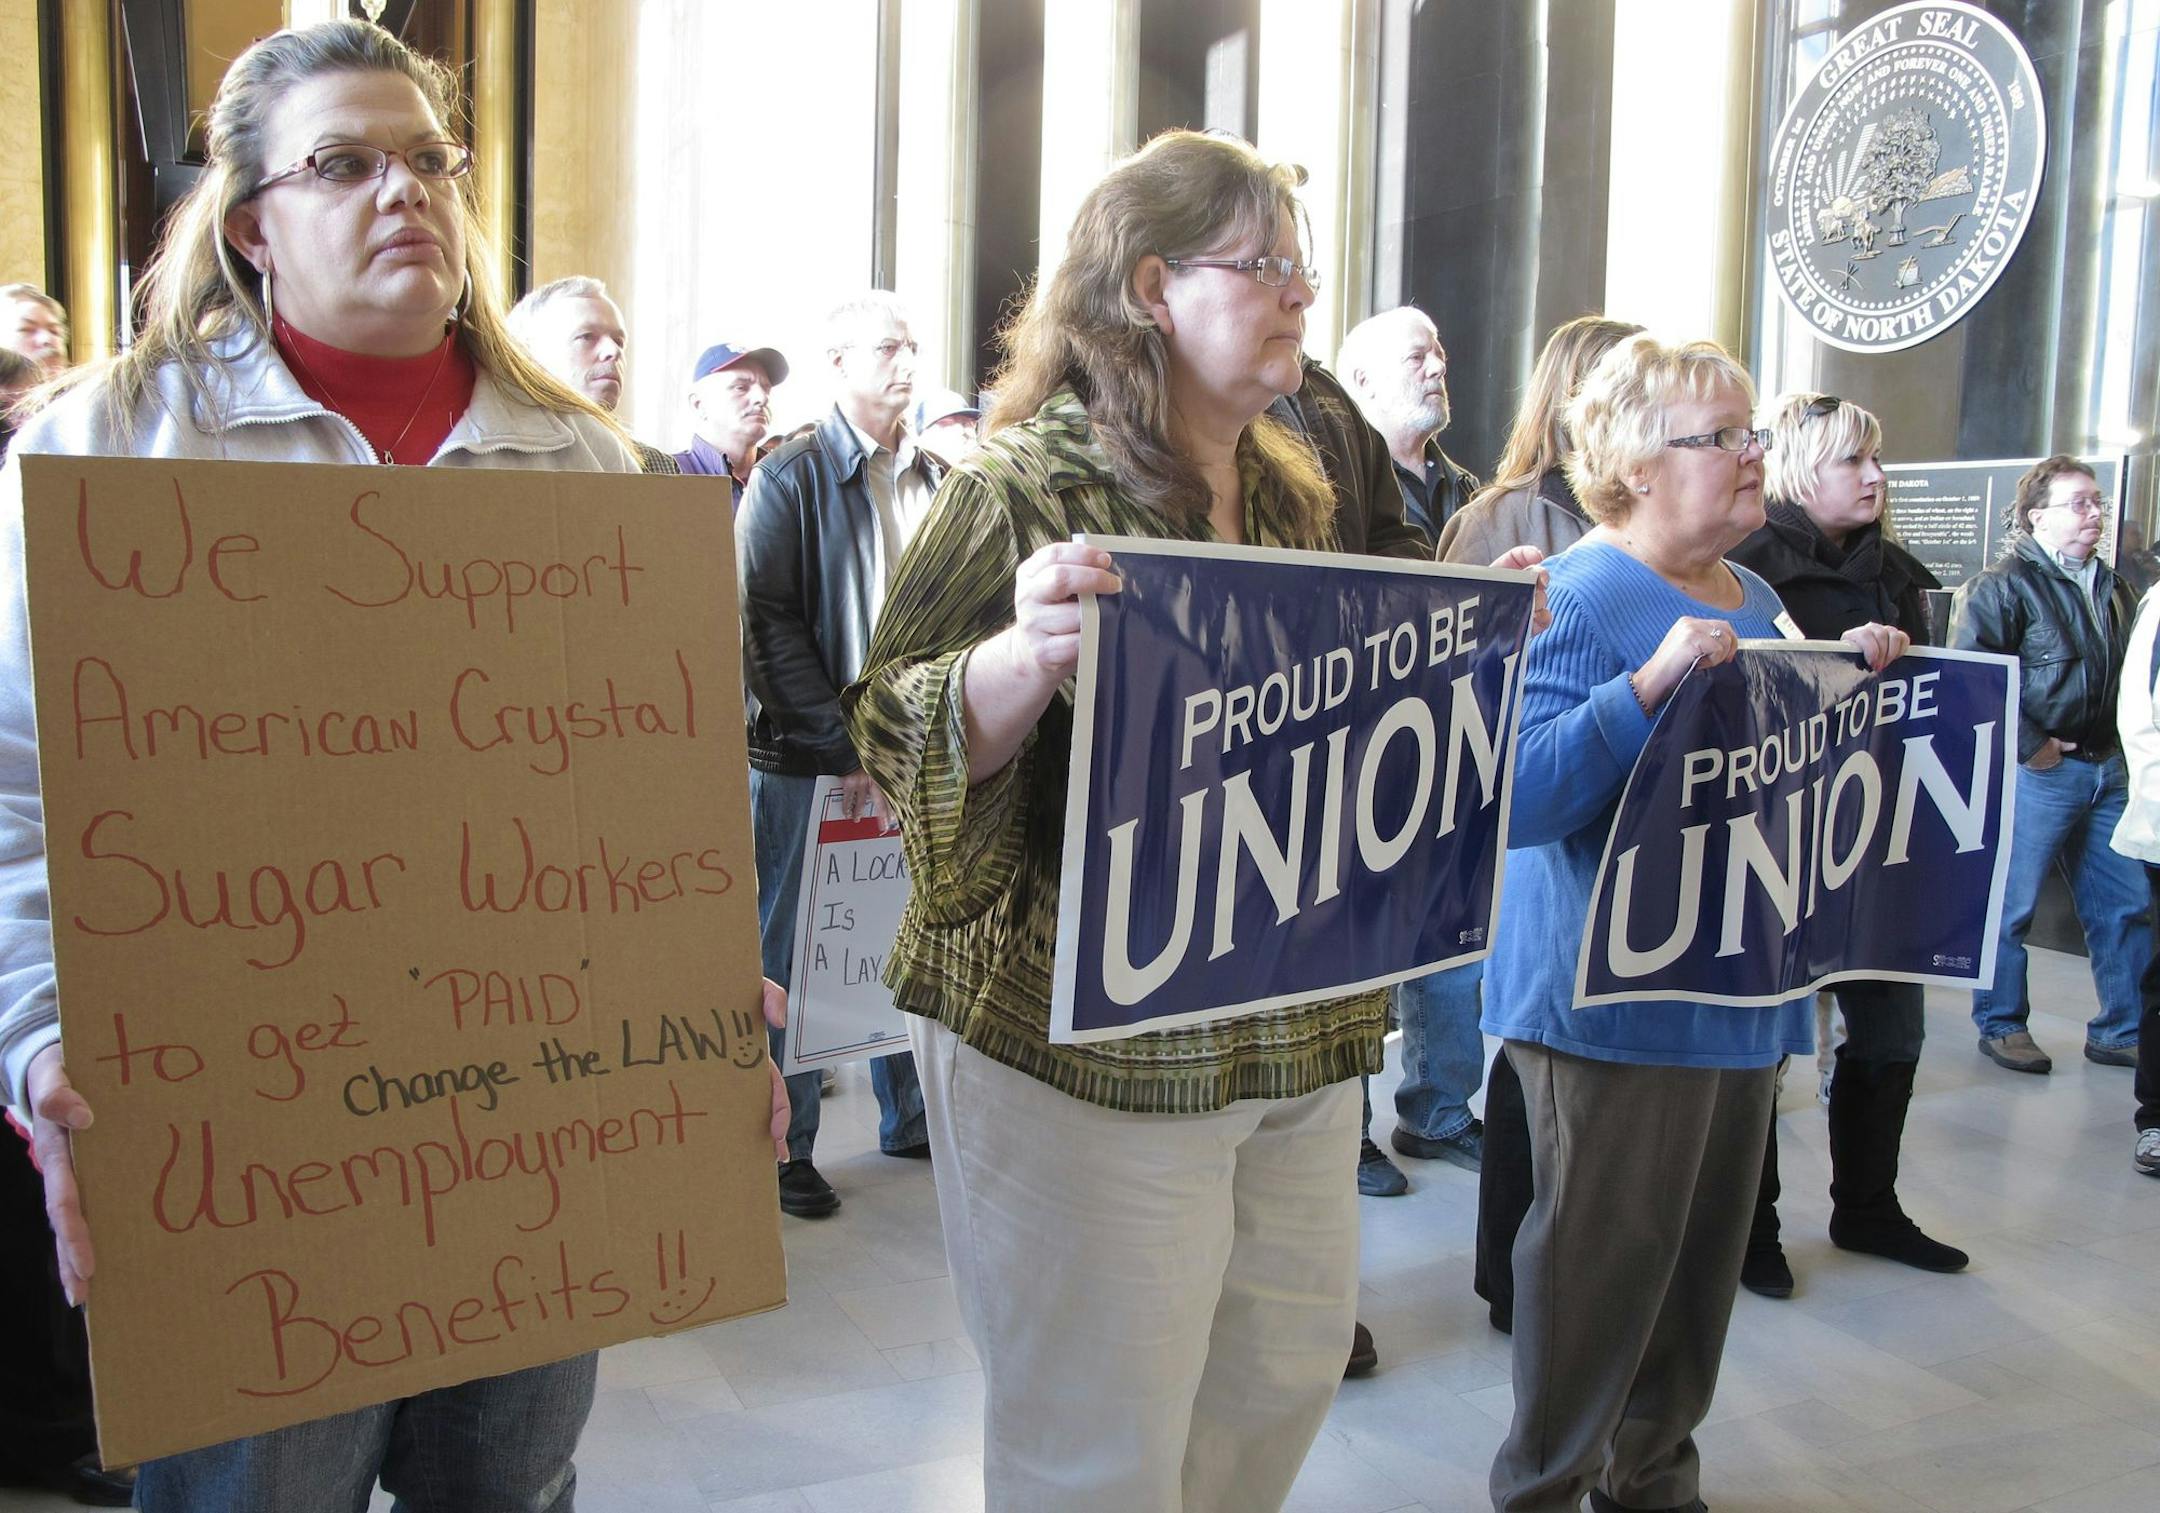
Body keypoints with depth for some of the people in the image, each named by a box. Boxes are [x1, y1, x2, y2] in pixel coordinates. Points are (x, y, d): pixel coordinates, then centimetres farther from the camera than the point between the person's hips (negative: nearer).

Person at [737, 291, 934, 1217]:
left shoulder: (938, 482, 11)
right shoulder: (791, 479, -3)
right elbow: (769, 624, -9)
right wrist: (844, 746, -14)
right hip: (808, 761, -5)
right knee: (795, 955, 4)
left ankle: (908, 1118, 29)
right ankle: (786, 1149, 16)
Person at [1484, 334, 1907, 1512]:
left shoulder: (1754, 600, 12)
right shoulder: (1583, 598, -14)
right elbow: (1516, 796, -26)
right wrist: (1650, 683, -34)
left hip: (1740, 987, 8)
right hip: (1615, 1001, -8)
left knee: (1703, 1257, 17)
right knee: (1601, 1260, 2)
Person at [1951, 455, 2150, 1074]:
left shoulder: (2110, 586, 16)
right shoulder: (2004, 587, -10)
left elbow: (2127, 672, 26)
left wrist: (2122, 745, 14)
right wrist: (2029, 745, -17)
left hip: (2105, 766, 8)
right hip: (2040, 771, -8)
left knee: (2128, 905, 10)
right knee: (2011, 905, 1)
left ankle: (2122, 1030, 21)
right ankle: (2001, 1025, 14)